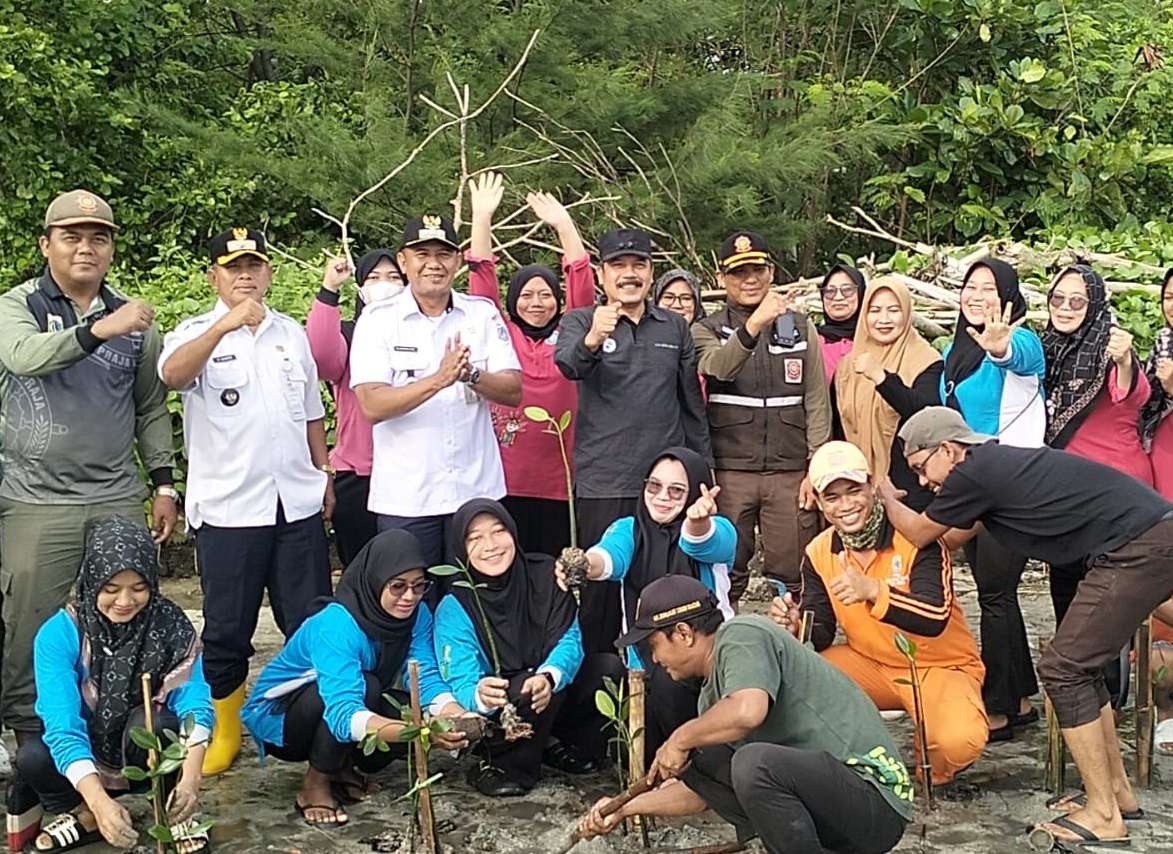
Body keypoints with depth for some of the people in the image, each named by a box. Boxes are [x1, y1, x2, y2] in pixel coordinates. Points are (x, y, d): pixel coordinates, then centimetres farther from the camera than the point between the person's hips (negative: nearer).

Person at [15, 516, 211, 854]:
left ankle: (175, 815, -7)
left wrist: (190, 778, -45)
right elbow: (62, 724, -30)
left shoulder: (170, 624, -18)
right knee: (32, 757, -30)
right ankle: (84, 814, 0)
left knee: (152, 722, -33)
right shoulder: (59, 634, -21)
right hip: (84, 756, 0)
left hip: (149, 752, 0)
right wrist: (100, 802, -45)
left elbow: (195, 702, -27)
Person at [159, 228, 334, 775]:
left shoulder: (291, 333, 14)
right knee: (227, 629, 4)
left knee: (311, 625, 7)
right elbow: (172, 373, -25)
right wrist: (225, 324, -38)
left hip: (298, 503, 3)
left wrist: (324, 475, 13)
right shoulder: (197, 334, -1)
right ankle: (223, 733, 21)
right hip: (227, 508, -3)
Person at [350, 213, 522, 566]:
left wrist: (472, 375, -20)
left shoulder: (483, 314, 6)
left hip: (477, 491, 2)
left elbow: (513, 392, -1)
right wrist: (438, 380, -25)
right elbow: (372, 405, -13)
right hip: (405, 497, -2)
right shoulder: (378, 321, -2)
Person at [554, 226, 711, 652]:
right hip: (603, 481, -3)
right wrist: (591, 341, -42)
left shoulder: (675, 327, 12)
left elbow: (692, 403, 17)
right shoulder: (581, 321, 2)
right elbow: (567, 364, -21)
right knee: (602, 580, 3)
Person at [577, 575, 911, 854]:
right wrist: (627, 807, 25)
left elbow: (748, 711, -33)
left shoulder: (741, 635, -12)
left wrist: (681, 738, -17)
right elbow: (700, 791, 24)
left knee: (755, 761, -33)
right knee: (698, 757, 4)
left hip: (874, 795, -9)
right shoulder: (712, 690, 14)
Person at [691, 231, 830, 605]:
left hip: (791, 472, 1)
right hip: (729, 472, -1)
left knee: (794, 574, 2)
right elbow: (717, 367, -18)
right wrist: (756, 322, -34)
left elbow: (817, 402, 8)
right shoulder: (706, 330, 6)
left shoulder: (800, 328, 12)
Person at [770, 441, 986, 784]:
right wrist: (794, 625, -28)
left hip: (941, 667, -4)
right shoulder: (819, 554, -4)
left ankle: (931, 773, 5)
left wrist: (873, 591, -47)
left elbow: (935, 617, -31)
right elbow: (820, 637, -4)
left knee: (958, 741, -33)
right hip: (872, 665, 4)